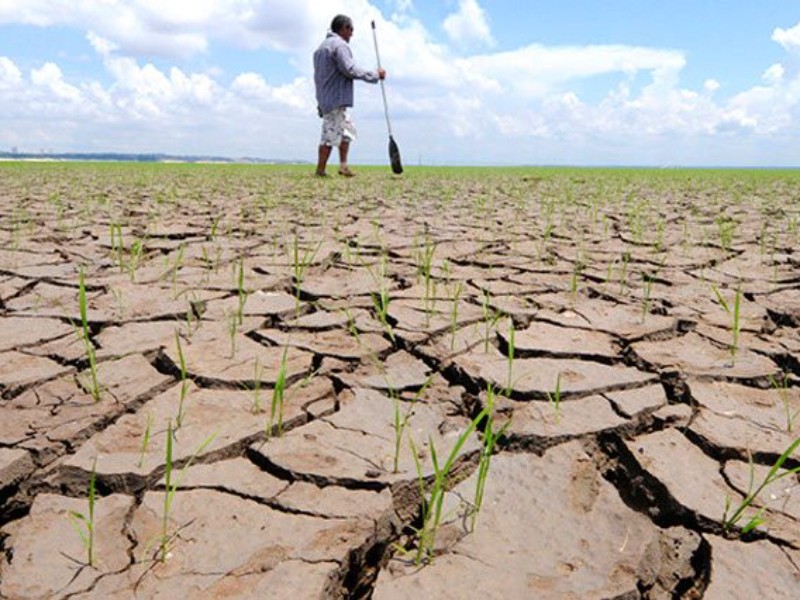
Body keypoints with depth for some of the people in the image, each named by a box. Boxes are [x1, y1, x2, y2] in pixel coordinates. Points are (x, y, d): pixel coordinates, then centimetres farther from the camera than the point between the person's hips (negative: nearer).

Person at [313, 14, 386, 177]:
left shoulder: (322, 46, 23)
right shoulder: (340, 45, -8)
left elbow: (317, 76, 23)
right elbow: (350, 70, -18)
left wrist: (320, 101, 24)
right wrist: (375, 75, -10)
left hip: (324, 99, 10)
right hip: (336, 100, -10)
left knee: (347, 129, 16)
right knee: (331, 134, -9)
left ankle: (343, 165, 11)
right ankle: (321, 170, -7)